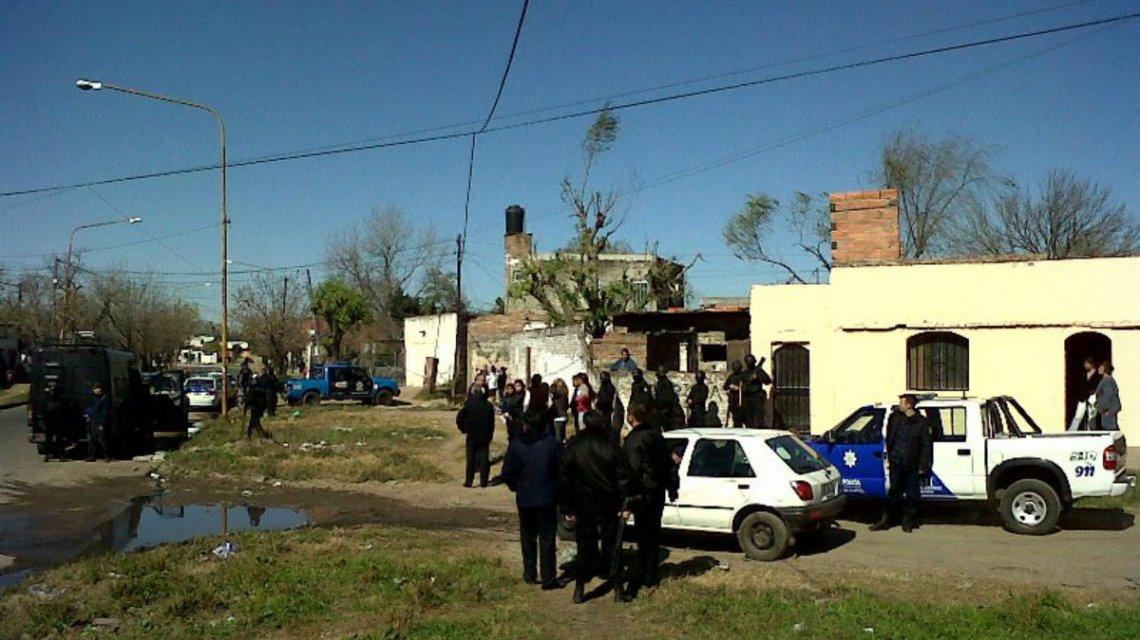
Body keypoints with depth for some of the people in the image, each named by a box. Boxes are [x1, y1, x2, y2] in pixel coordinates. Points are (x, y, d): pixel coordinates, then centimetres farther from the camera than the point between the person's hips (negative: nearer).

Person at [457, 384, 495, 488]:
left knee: (471, 459, 8)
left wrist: (464, 429, 6)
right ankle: (484, 482, 9)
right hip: (485, 436, 1)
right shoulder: (489, 406, -4)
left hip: (472, 436, -1)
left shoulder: (469, 405, -9)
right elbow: (492, 421, 0)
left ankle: (469, 482, 9)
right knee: (484, 459, 8)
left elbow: (459, 419, -8)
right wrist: (490, 434, 8)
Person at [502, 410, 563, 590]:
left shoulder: (516, 446, -8)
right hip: (547, 499, -1)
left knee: (528, 537, 18)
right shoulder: (554, 444, -11)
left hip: (524, 499, 1)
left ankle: (529, 574, 25)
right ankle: (548, 578, 7)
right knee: (547, 539, 6)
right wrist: (556, 489, 8)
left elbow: (507, 473, -5)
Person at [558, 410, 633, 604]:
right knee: (611, 545, 13)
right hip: (609, 507, 0)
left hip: (583, 508, 0)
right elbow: (625, 477, -8)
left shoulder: (572, 449, -7)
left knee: (585, 546, 9)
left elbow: (563, 480, -5)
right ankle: (617, 586, 19)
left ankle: (580, 589, 10)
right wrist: (623, 504, -2)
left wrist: (566, 508, 2)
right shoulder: (611, 447, -7)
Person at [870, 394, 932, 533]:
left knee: (912, 494, 5)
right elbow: (889, 438, 18)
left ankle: (908, 521, 17)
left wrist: (923, 466, -8)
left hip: (912, 464, -3)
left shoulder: (921, 422, -7)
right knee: (894, 491, 8)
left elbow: (926, 446, -6)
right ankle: (887, 519, 14)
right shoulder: (895, 416, 4)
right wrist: (889, 455, 16)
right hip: (896, 461, 3)